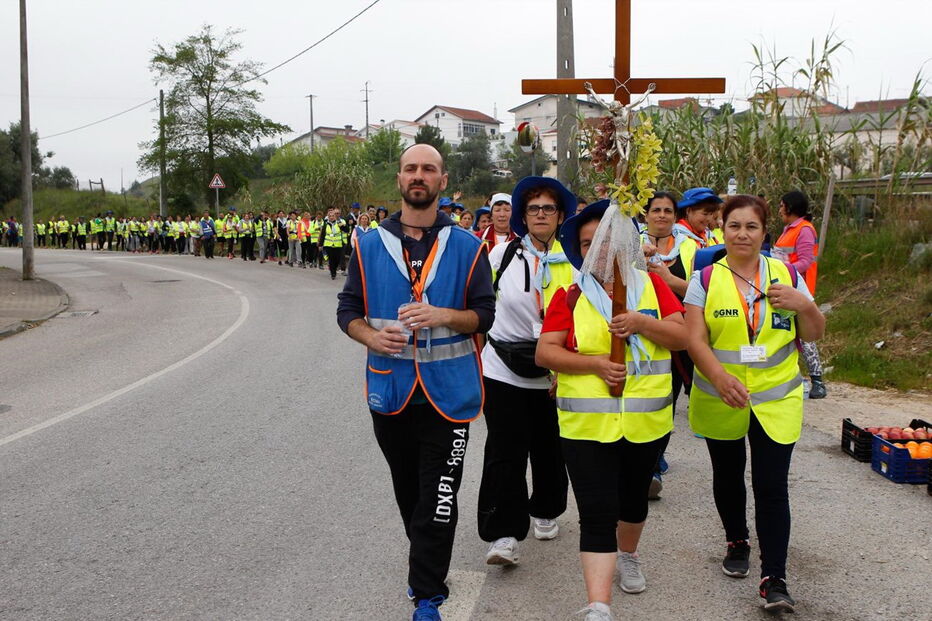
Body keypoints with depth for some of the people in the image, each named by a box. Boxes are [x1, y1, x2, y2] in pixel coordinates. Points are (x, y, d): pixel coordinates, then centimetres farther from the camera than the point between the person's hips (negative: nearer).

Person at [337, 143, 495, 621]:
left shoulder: (466, 246, 1)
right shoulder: (370, 245, 5)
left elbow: (484, 313, 0)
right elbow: (348, 311, 8)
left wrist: (442, 315, -19)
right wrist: (370, 335, -13)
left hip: (447, 392, -2)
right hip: (390, 389, 2)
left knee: (437, 500, -2)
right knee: (407, 492, 16)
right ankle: (426, 567, 39)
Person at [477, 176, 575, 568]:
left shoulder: (573, 261, -2)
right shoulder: (504, 253, -1)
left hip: (552, 374, 1)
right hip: (503, 369, -1)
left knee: (549, 449, 14)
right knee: (505, 452, -5)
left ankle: (545, 512, 36)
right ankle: (503, 534, -1)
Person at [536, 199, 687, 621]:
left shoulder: (650, 284, 4)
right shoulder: (570, 295, -1)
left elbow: (682, 336, -1)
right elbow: (545, 352, -7)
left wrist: (642, 322, -18)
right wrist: (595, 363, -19)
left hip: (646, 421, 3)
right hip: (586, 425, -3)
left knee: (633, 498, 21)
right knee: (597, 513, -9)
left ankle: (627, 556, 50)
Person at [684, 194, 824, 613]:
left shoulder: (786, 275, 2)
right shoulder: (705, 279, -3)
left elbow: (813, 335, 6)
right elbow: (695, 339, -12)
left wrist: (805, 306, -15)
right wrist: (720, 376, -29)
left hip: (776, 400, 0)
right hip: (720, 401, 0)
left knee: (772, 486, -6)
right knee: (728, 476, 17)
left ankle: (774, 579, -1)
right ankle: (736, 542, 41)